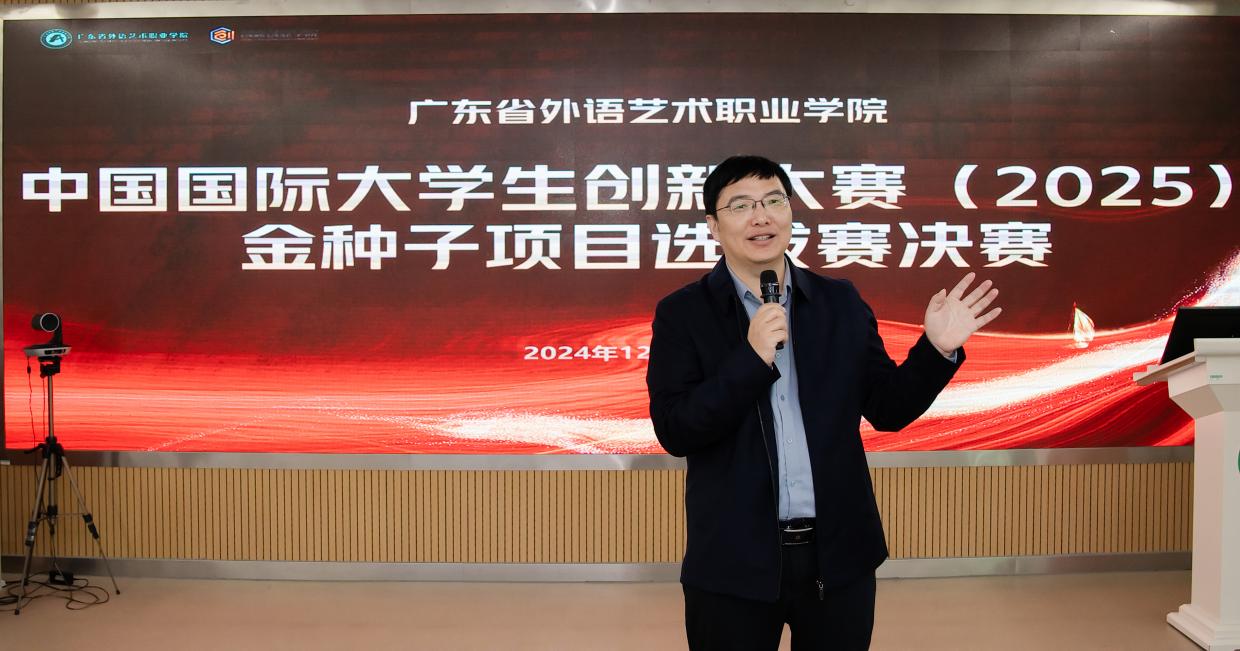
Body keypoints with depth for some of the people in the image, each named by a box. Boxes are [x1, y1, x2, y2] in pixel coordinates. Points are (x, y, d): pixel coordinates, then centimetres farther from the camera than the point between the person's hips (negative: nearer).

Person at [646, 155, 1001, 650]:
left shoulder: (841, 302, 4)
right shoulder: (682, 313, -4)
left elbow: (888, 408, 7)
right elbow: (674, 432, -12)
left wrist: (937, 349, -9)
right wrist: (752, 357, -21)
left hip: (839, 555, 3)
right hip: (734, 562, -2)